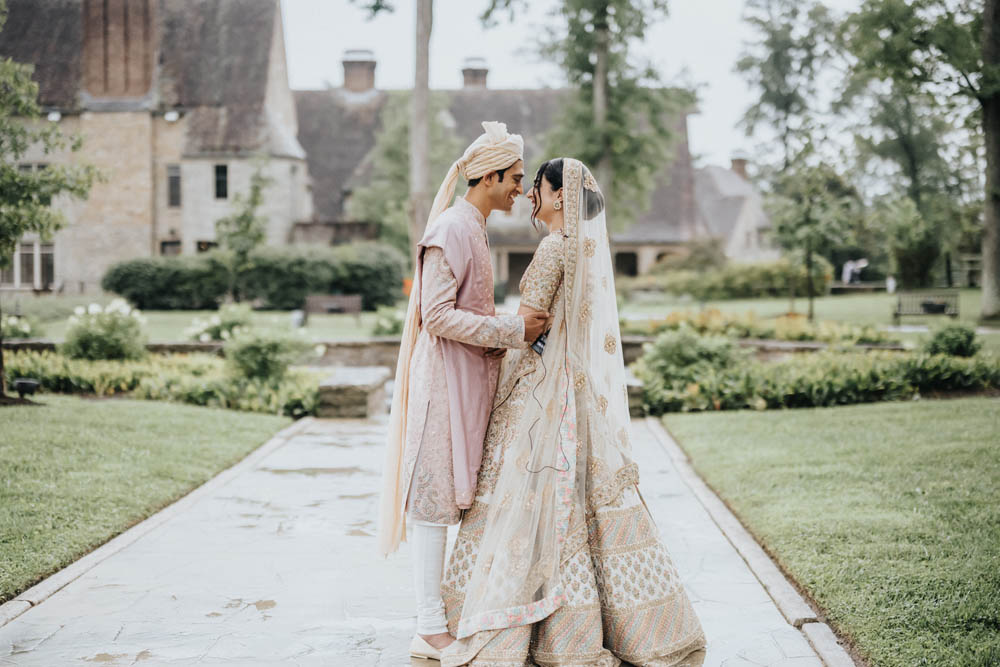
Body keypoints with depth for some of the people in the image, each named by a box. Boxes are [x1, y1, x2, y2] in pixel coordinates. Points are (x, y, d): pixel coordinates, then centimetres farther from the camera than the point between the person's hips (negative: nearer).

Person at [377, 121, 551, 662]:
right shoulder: (451, 230, -14)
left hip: (468, 380, 10)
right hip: (446, 378, -10)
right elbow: (437, 317, -20)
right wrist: (512, 331, -18)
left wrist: (517, 331, 13)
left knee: (456, 496, 11)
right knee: (436, 496, -6)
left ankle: (443, 619, 18)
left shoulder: (472, 229, 17)